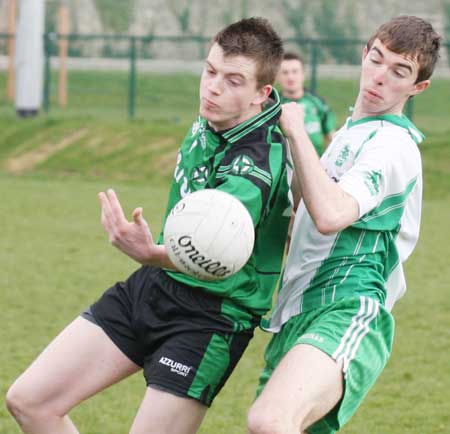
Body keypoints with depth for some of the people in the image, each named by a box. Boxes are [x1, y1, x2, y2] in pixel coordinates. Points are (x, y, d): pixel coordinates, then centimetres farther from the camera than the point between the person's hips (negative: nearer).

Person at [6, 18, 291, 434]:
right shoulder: (211, 120, -3)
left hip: (210, 317, -8)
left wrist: (152, 254, -64)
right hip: (152, 288, 8)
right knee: (27, 401, 1)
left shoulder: (257, 165, -28)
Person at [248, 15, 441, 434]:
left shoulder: (393, 145, -9)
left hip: (347, 314, -10)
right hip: (298, 314, 10)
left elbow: (330, 215, -26)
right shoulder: (351, 132, 22)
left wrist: (296, 132, -17)